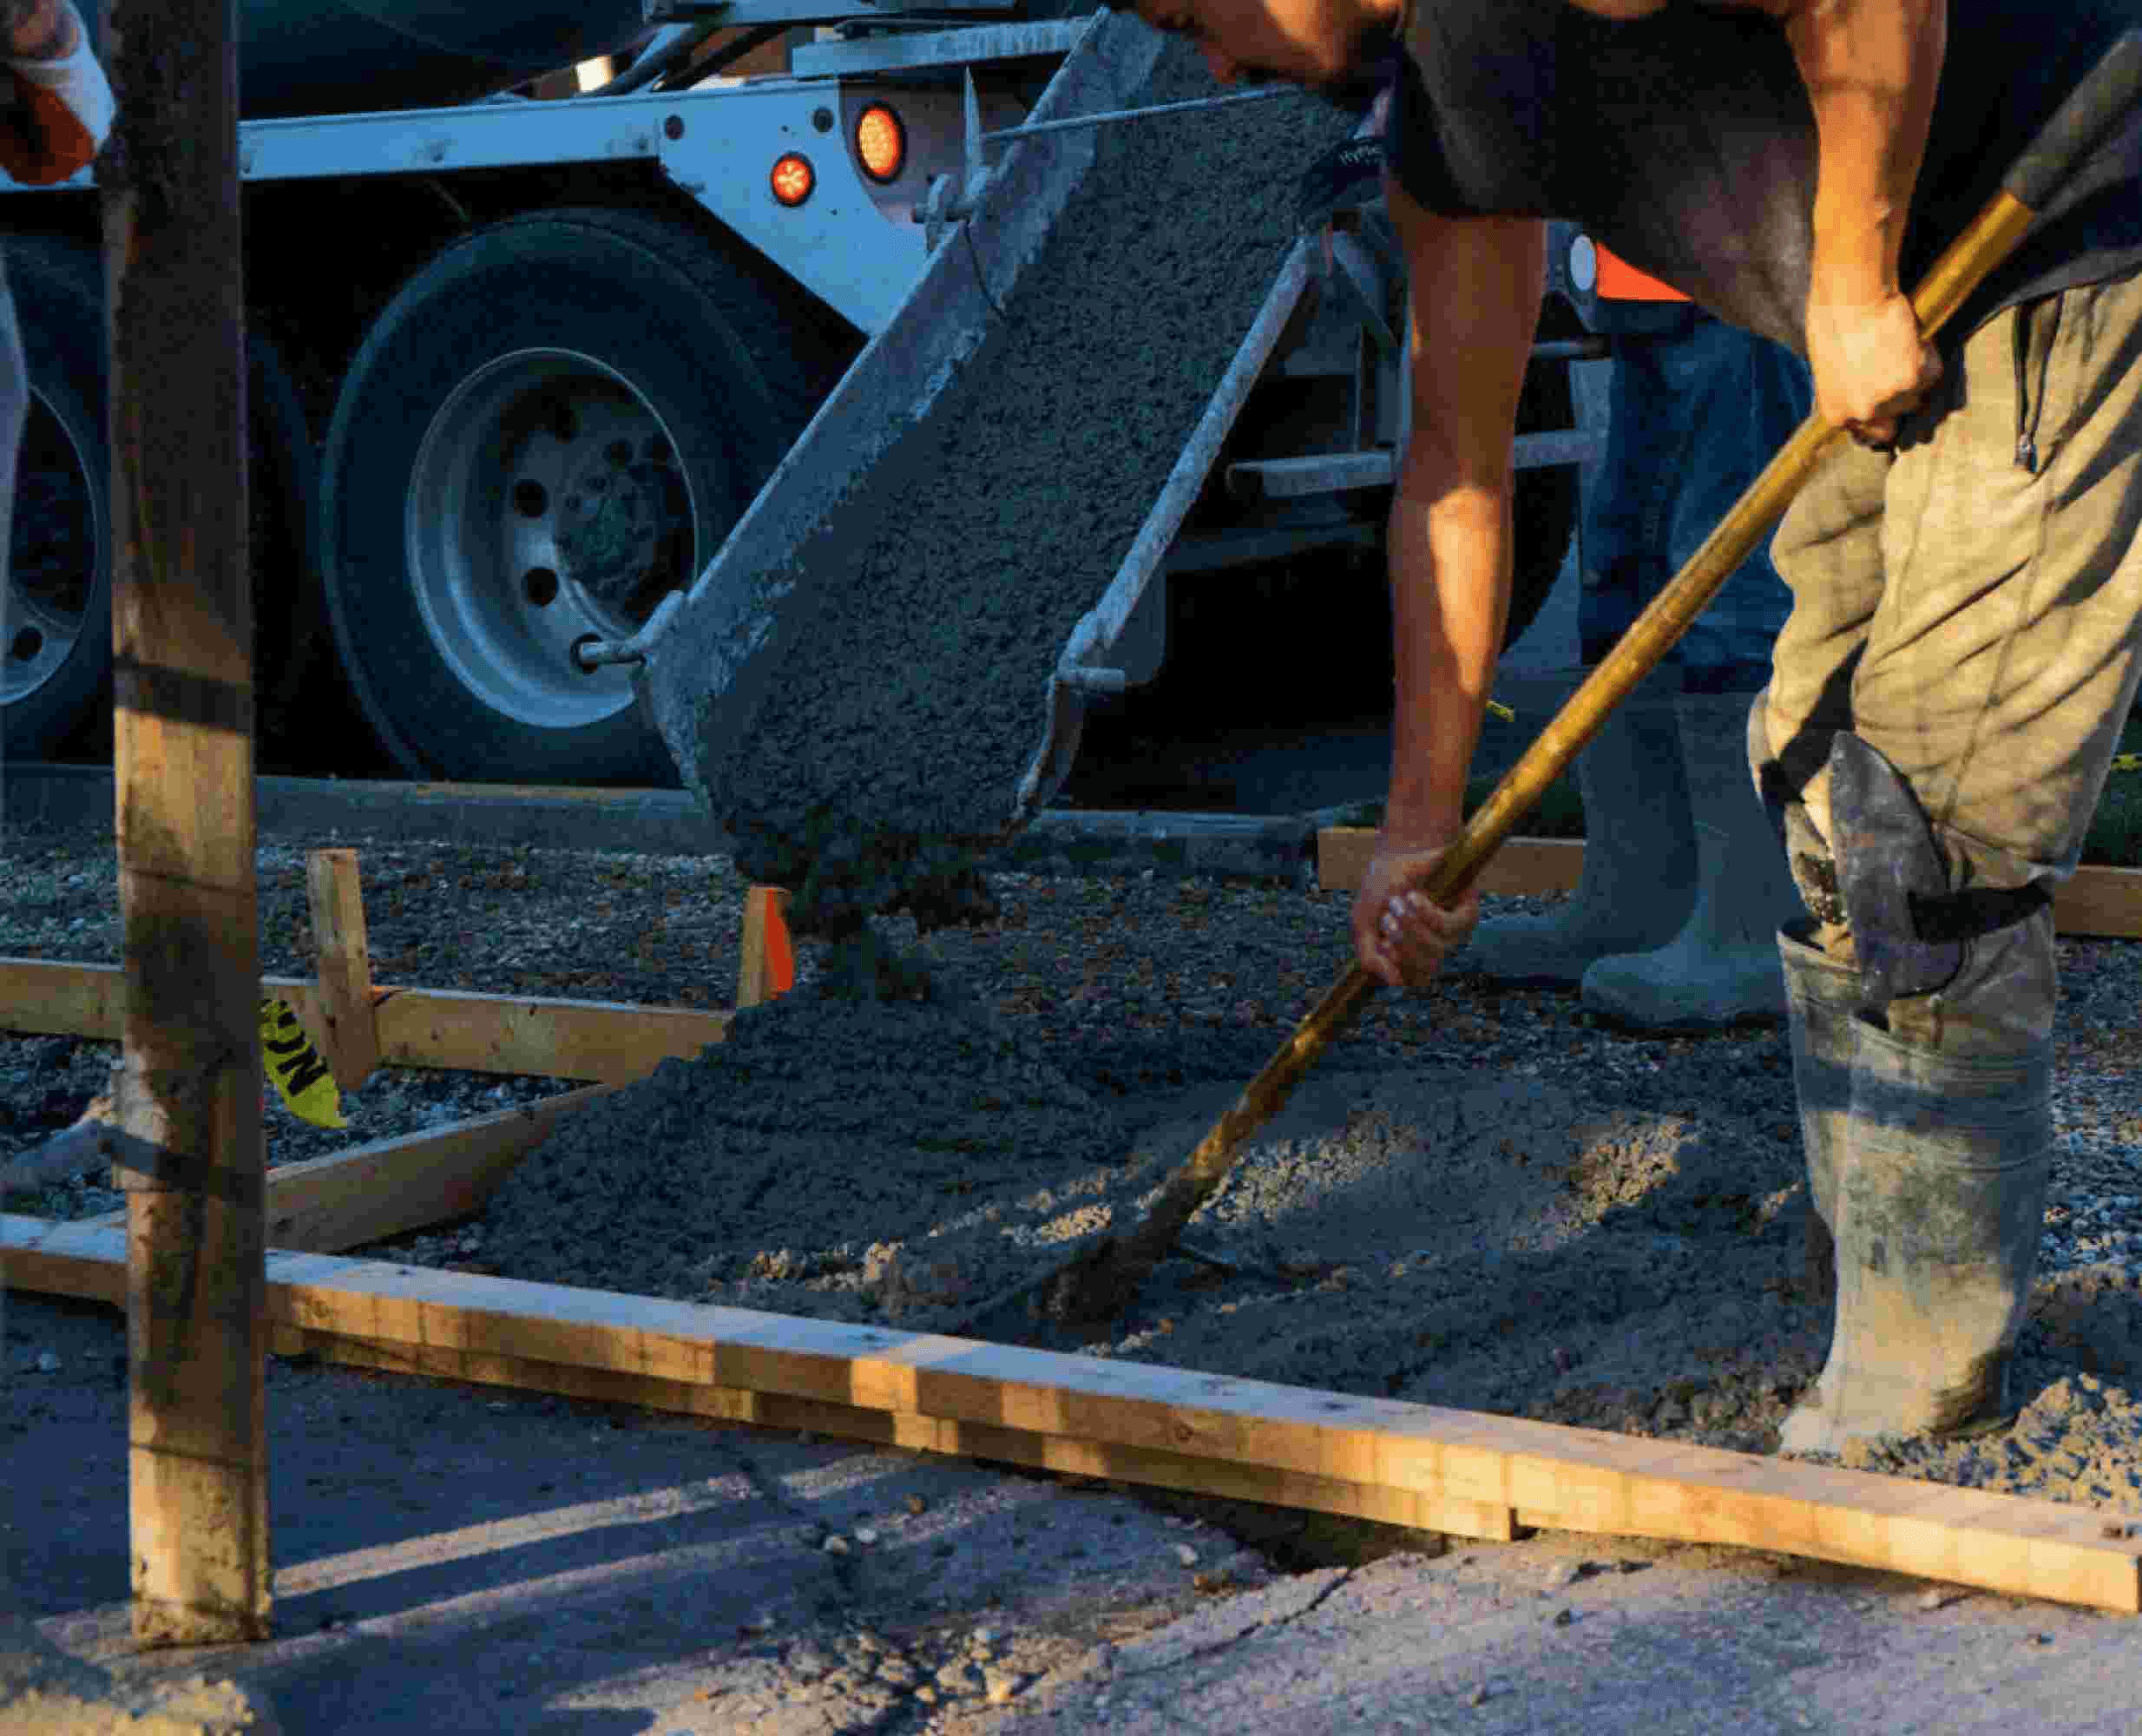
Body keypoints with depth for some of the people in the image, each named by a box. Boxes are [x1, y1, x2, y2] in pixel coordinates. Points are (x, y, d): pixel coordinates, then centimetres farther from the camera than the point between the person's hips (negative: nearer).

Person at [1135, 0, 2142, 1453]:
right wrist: (1420, 826, 18)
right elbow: (1457, 467, 16)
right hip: (1931, 321, 10)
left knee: (1927, 837, -9)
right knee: (1823, 775, 12)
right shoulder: (1446, 125, 12)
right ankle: (1883, 1293, 24)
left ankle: (1926, 1372, 3)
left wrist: (1854, 289, -17)